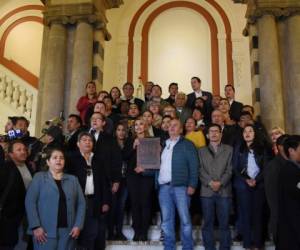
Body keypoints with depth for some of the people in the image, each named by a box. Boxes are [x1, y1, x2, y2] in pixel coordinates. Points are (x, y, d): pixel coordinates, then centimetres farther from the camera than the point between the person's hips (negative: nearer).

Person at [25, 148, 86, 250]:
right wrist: (36, 226, -11)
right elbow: (30, 202, -2)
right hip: (46, 231, -2)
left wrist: (78, 225, -4)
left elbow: (81, 204, 8)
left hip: (68, 231, 3)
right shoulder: (39, 177, 6)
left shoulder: (73, 179, 13)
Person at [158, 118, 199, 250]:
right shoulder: (163, 145, 19)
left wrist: (192, 185, -12)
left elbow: (194, 166, -4)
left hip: (180, 186, -4)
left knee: (185, 219, -2)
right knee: (166, 220, 8)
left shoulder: (187, 144, 3)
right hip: (164, 187, 5)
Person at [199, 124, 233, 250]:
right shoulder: (202, 151, 14)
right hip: (207, 191, 1)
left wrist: (220, 182, -11)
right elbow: (200, 170, 3)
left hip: (224, 190, 0)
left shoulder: (229, 149, 12)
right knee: (208, 223, 3)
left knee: (224, 223, 1)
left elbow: (230, 169, 2)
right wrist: (210, 182, -12)